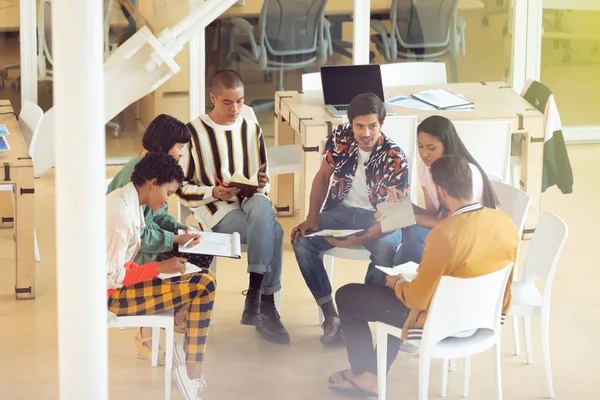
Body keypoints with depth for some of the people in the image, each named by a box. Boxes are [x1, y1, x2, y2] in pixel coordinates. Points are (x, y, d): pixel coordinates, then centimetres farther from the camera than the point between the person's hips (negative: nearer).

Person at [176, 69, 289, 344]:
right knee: (273, 232, -32)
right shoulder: (193, 133, 1)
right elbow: (182, 188, 0)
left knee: (261, 206, -36)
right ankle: (266, 306, -24)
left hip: (251, 202, 4)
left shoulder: (251, 130, 16)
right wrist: (214, 193, -16)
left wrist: (261, 185, -1)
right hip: (216, 212, -4)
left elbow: (263, 175, 23)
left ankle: (254, 300, -33)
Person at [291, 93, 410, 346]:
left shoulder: (395, 159, -19)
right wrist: (312, 218, -7)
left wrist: (358, 240, -33)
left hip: (378, 217, -4)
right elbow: (323, 176, 6)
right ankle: (330, 316, -16)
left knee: (385, 249, -37)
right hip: (342, 210, 4)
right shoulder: (340, 138, -8)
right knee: (301, 241, -22)